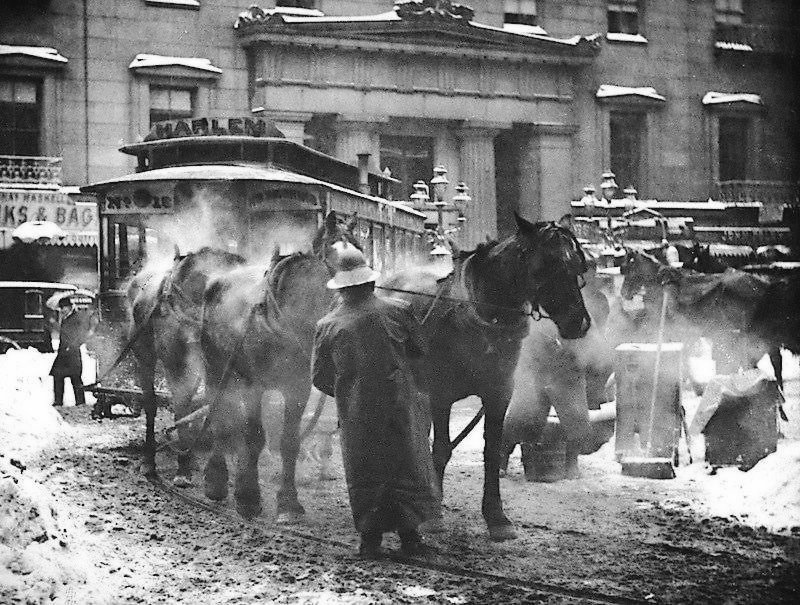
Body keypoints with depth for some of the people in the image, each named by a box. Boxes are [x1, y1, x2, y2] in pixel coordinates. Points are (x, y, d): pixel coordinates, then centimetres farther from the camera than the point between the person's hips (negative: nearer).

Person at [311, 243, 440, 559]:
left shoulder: (328, 326, -6)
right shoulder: (397, 311, -6)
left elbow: (319, 378, 2)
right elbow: (419, 349, 8)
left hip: (356, 414, 0)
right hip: (399, 406, 0)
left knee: (364, 476, 10)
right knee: (407, 467, 11)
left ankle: (370, 539, 9)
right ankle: (409, 534, 12)